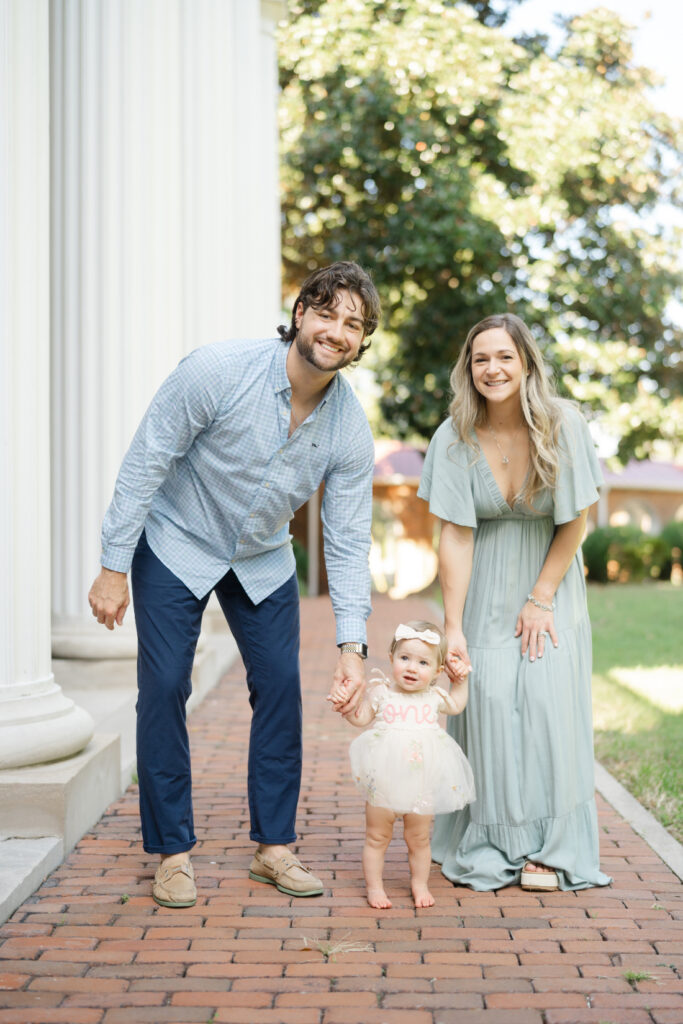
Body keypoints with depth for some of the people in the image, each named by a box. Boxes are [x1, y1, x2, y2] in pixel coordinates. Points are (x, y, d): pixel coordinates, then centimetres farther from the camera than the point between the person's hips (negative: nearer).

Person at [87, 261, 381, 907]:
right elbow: (145, 463, -20)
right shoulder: (218, 371, -28)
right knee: (164, 688, -7)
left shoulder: (351, 430, -15)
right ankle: (172, 853, 6)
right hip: (176, 545, -4)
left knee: (281, 687, -1)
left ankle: (273, 847, 12)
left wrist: (352, 644, -18)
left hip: (263, 559, 4)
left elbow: (347, 542, -11)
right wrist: (114, 567, -19)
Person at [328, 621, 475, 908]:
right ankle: (374, 887, 21)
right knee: (376, 837, 8)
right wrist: (344, 704, -11)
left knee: (419, 839, 13)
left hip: (422, 785, 2)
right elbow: (360, 718, 6)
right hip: (383, 783, -2)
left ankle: (420, 884, 31)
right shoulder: (381, 693, -5)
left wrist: (460, 680, 12)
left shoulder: (433, 697, 2)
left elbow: (456, 705, 23)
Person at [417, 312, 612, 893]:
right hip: (487, 588, 0)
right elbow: (456, 536, -14)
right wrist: (452, 626, -17)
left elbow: (576, 521, -9)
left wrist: (541, 599, -9)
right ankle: (489, 848, 4)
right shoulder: (455, 438, -14)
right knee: (488, 700, -8)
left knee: (550, 701, -9)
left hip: (552, 580, 0)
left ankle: (547, 850, 1)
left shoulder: (563, 425, -16)